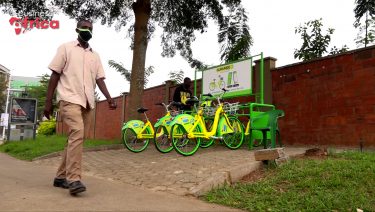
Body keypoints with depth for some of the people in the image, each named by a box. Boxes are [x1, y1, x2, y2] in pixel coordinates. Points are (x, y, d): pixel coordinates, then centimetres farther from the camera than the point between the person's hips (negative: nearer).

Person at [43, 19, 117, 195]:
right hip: (70, 99, -5)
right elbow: (55, 75, 2)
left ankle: (61, 176, 19)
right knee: (77, 133, -24)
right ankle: (73, 179, -22)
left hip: (88, 102, 6)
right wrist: (48, 101, -4)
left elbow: (99, 79, 10)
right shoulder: (66, 48, 7)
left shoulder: (95, 56, 18)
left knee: (76, 137, 7)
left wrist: (109, 98, -6)